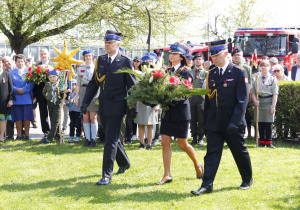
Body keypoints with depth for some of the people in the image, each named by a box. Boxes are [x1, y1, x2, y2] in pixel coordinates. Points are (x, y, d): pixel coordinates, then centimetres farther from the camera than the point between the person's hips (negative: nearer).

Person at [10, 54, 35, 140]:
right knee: (18, 117, 2)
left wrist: (23, 90, -15)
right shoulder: (11, 72, 9)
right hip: (16, 98, 0)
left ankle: (27, 135, 9)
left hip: (27, 98, 0)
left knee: (27, 117, 1)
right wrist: (17, 90, -15)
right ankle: (19, 135, 10)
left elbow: (31, 84, -2)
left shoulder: (29, 72, 7)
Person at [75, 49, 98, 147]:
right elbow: (78, 84, 12)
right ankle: (87, 139, 7)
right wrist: (76, 97, 6)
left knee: (93, 118, -3)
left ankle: (93, 139, 2)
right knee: (85, 118, 2)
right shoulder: (80, 68, 12)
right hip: (83, 92, 2)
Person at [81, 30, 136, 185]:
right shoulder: (100, 60, 9)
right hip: (103, 106, 6)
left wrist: (132, 108, -8)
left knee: (111, 139, -8)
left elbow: (132, 86, -5)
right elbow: (93, 83, 13)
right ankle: (124, 163, 39)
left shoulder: (125, 62, -6)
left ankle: (107, 175, -6)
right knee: (112, 137, 17)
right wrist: (85, 102, 6)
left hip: (117, 106, -6)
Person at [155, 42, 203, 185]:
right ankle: (167, 175, 4)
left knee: (183, 144, 3)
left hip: (180, 110, -5)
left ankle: (197, 165, 29)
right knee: (165, 142, 0)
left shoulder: (185, 72, -7)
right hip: (167, 111, 5)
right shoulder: (167, 71, 10)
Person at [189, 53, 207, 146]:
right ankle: (194, 138, 10)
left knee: (201, 120, -1)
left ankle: (200, 138, 7)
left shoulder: (206, 73, 6)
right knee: (192, 119, 3)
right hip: (191, 97, 2)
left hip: (201, 99, -2)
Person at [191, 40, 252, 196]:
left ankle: (247, 180, 30)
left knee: (240, 152, 10)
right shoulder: (211, 74, 8)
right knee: (212, 153, -2)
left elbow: (243, 100, -13)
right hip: (214, 123, 4)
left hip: (232, 124, -4)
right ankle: (207, 185, -3)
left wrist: (235, 122, -21)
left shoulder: (239, 73, -8)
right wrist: (205, 123, 11)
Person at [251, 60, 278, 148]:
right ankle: (262, 142, 13)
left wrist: (273, 106, -9)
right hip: (259, 102, 3)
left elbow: (275, 94, -3)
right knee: (260, 123, 4)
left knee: (268, 123, 0)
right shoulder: (257, 79, 10)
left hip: (268, 102, -3)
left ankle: (268, 142, 10)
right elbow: (253, 91, 14)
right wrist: (255, 100, -4)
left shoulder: (273, 79, 1)